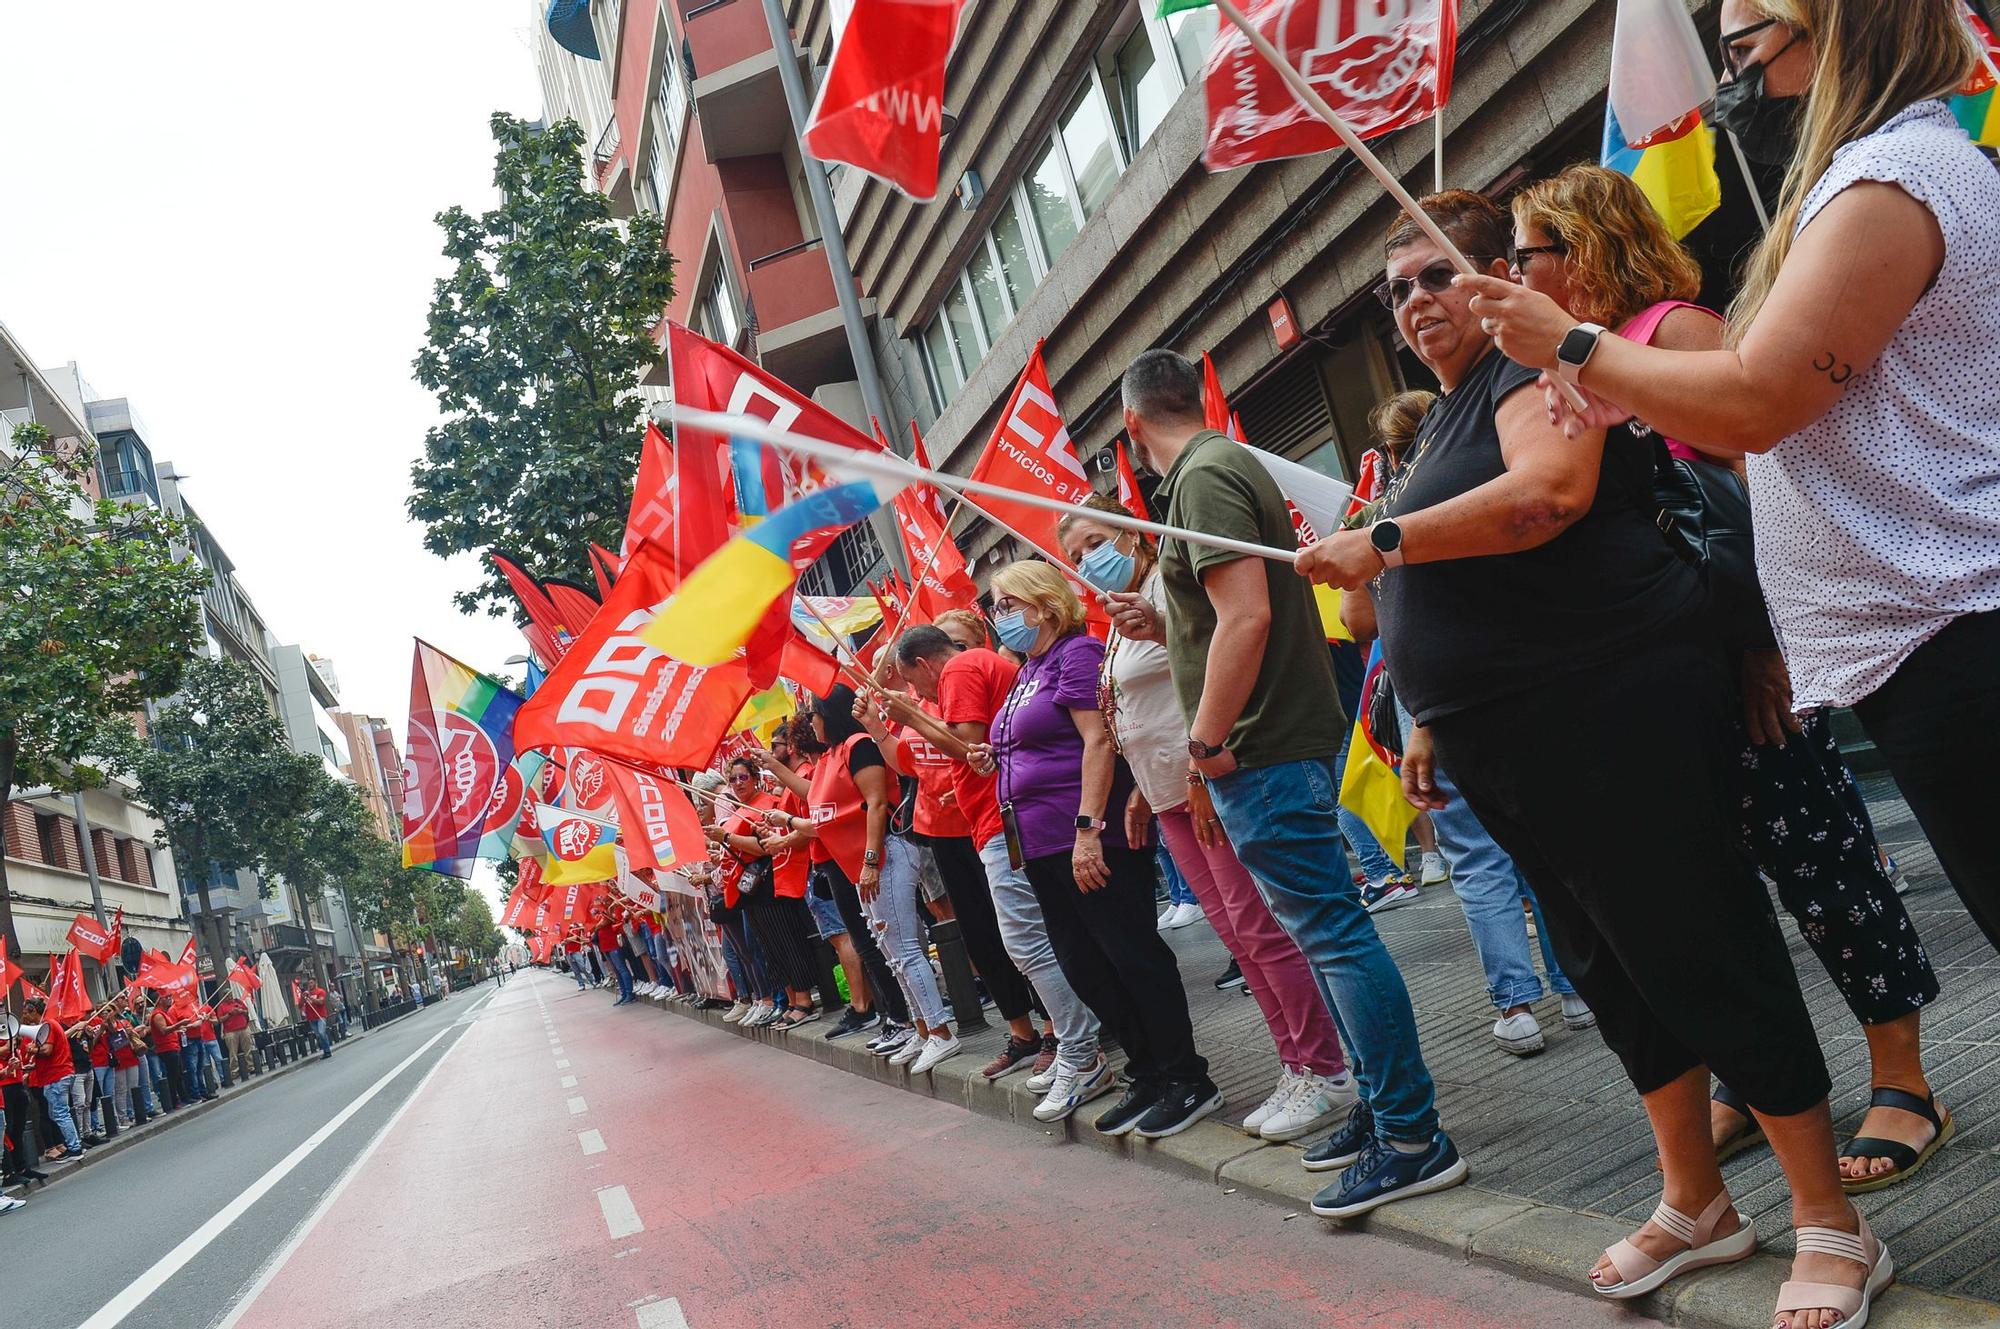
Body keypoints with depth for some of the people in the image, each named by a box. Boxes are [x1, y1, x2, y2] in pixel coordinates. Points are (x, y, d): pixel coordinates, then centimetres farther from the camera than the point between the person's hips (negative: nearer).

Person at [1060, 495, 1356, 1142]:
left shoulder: (1167, 586, -8)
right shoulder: (1122, 622, 19)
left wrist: (1203, 769, -29)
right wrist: (1142, 791, 20)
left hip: (1211, 784, -9)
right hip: (1172, 795, 9)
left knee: (1259, 926, -8)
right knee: (1236, 933, 10)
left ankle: (1326, 1073, 1)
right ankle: (1296, 1066, 17)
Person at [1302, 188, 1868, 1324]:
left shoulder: (1533, 364, -6)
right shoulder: (1448, 417, 21)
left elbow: (1553, 486, -27)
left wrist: (1386, 540, -22)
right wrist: (1435, 725, 23)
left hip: (1613, 715, -9)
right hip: (1512, 754, 10)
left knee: (1700, 954, -5)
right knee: (1618, 973, 15)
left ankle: (1828, 1219, 9)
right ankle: (1696, 1204, 28)